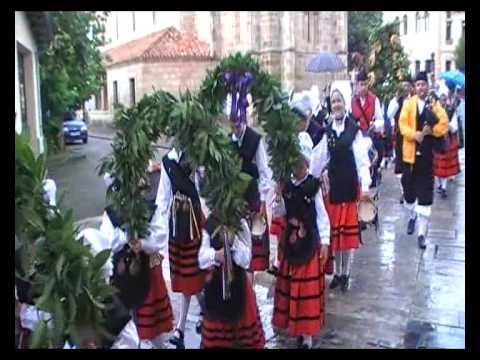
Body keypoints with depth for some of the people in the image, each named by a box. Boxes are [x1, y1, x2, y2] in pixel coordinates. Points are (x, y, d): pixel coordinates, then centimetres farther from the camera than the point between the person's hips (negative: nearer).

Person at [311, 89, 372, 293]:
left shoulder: (354, 129, -8)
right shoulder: (327, 131, 5)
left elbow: (362, 159, -11)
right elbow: (320, 157, 5)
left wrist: (365, 186, -18)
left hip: (350, 183, -3)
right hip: (332, 183, 3)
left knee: (349, 228, 6)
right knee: (334, 229, 9)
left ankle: (346, 273, 21)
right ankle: (337, 272, 24)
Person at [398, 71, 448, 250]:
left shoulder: (435, 105, 3)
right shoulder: (408, 103, 5)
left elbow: (444, 125, -3)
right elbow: (402, 124, -6)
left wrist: (430, 131, -20)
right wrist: (415, 134, -21)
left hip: (427, 154, -1)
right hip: (410, 153, 1)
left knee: (425, 194, -3)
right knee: (409, 189, 11)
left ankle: (422, 233, -1)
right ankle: (412, 216, 41)